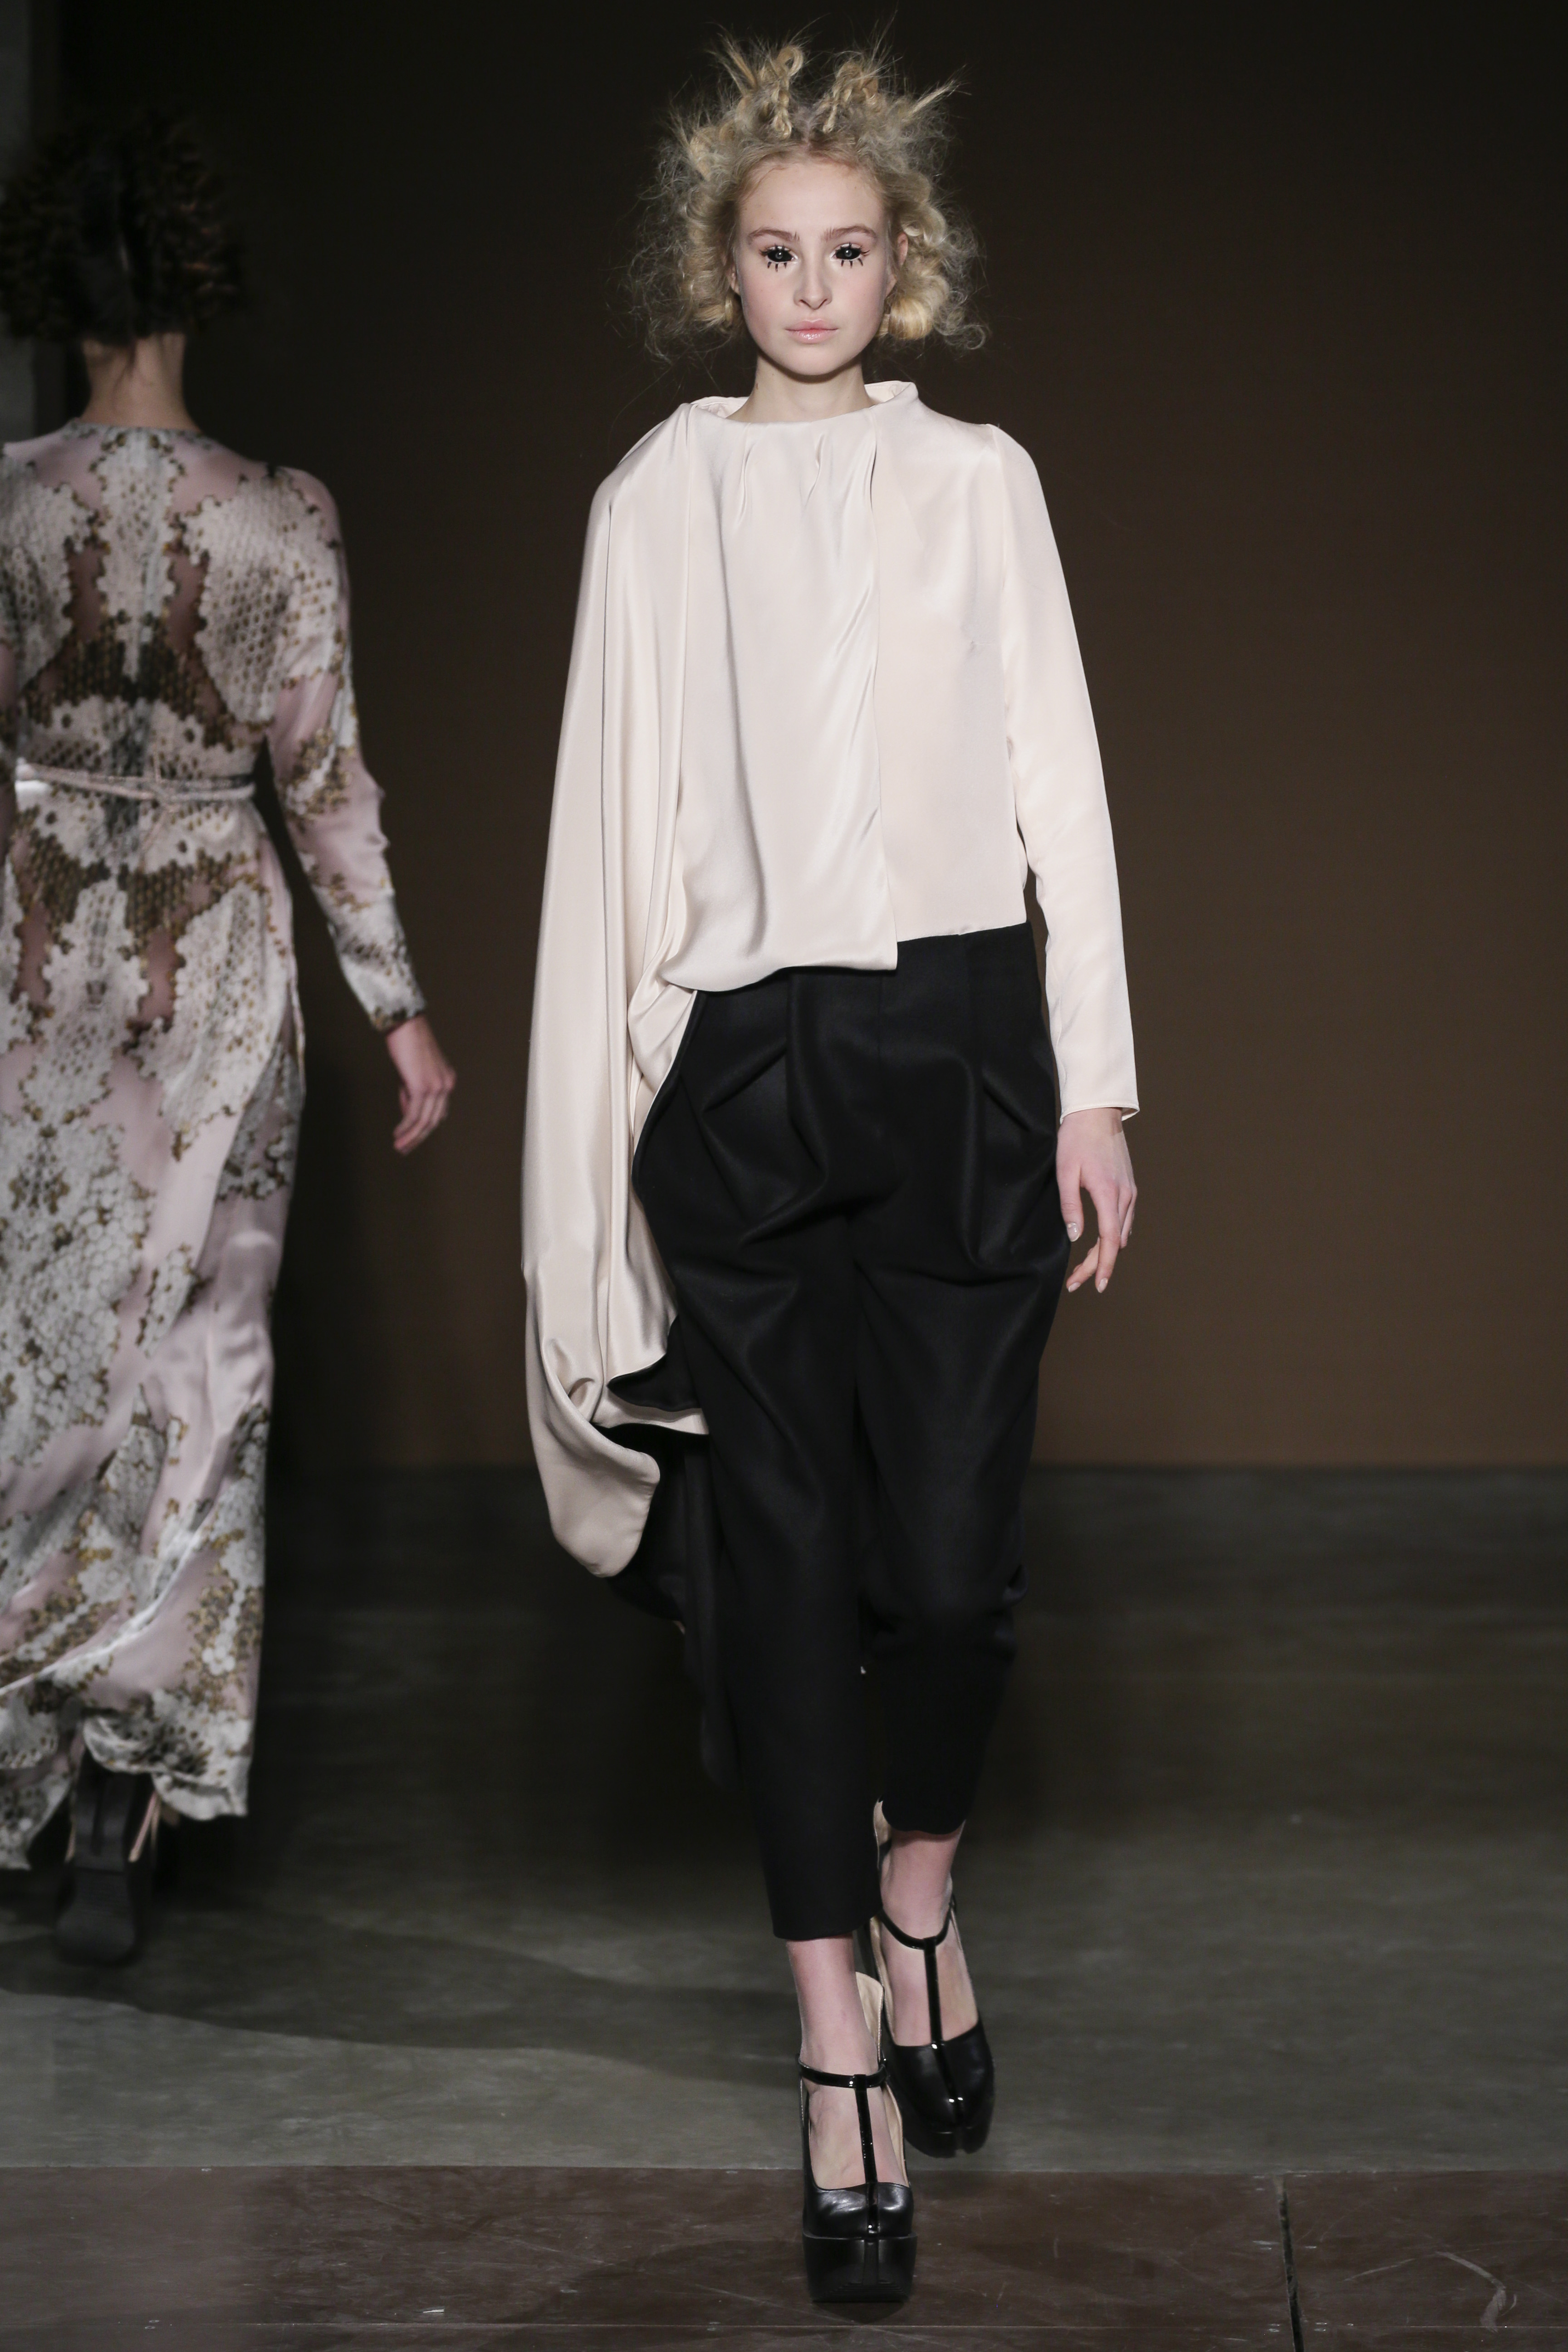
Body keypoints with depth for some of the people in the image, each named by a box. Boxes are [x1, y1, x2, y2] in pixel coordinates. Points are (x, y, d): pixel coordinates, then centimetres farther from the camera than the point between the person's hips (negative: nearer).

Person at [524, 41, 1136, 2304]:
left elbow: (1061, 777, 6)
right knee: (782, 1557, -2)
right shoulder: (657, 499, 9)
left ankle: (918, 1893, 25)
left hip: (963, 1046, 0)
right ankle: (840, 2044, 4)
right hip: (739, 1069, 0)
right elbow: (615, 816, 8)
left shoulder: (979, 479, 8)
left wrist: (1095, 1086, 1)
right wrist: (606, 1095, 3)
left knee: (954, 1555, -4)